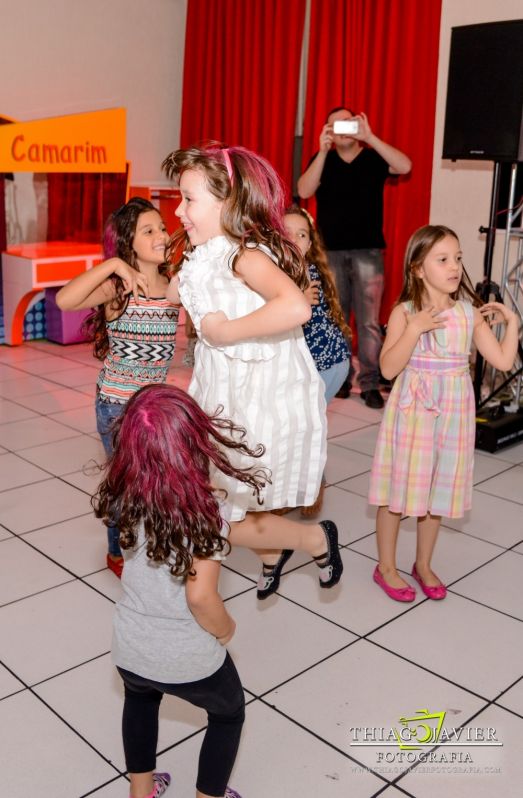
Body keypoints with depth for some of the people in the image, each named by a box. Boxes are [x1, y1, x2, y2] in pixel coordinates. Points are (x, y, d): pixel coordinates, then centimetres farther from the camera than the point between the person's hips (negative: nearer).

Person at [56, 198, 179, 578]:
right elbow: (64, 300, -33)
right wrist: (112, 264, -33)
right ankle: (119, 553, 34)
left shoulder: (175, 286, -2)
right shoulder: (116, 288, -17)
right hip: (118, 404, -4)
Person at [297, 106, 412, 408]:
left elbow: (405, 166, -14)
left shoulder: (373, 158, 5)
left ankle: (370, 384, 2)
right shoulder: (323, 160, 9)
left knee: (368, 321, -4)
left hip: (367, 251, -2)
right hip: (330, 251, 2)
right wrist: (323, 150, -17)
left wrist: (369, 137, -18)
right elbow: (304, 191, -9)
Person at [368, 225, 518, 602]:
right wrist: (414, 329, -25)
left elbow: (504, 361, -3)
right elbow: (388, 368, -18)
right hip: (413, 412, -3)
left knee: (439, 488, 14)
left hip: (452, 414, 3)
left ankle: (424, 564, 34)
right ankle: (386, 567, 25)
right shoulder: (405, 313, -10)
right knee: (400, 487, 7)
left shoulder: (471, 313, -1)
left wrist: (512, 320, -8)